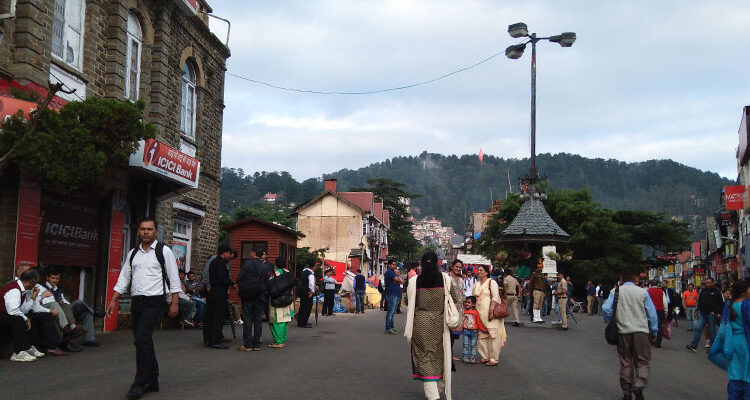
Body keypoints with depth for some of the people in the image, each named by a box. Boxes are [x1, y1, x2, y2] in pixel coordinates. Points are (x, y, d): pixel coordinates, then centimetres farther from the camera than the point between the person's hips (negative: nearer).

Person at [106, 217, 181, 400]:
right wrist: (113, 300, 9)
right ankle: (152, 381, 21)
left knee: (142, 339, -17)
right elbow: (123, 279, 17)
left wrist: (174, 302, -9)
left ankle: (140, 383, -10)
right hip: (136, 301, 6)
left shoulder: (164, 251, -2)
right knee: (144, 341, 10)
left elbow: (174, 279, -3)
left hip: (155, 301, -6)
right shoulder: (132, 254, 15)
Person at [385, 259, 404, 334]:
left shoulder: (394, 272, 22)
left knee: (393, 312, 12)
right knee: (391, 311, -10)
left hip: (396, 294, 10)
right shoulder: (389, 272, -8)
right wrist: (397, 275, 4)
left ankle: (391, 326, 18)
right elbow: (397, 280, -17)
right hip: (392, 294, -10)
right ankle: (388, 328, -11)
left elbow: (402, 281, 11)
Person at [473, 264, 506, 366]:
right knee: (481, 335, 6)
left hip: (490, 312, -7)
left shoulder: (491, 282, -3)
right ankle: (485, 356, 14)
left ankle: (494, 358, -2)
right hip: (479, 313, 7)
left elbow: (495, 298, -10)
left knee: (492, 335, -6)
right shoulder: (476, 284, 17)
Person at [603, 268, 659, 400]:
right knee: (642, 361, 6)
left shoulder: (616, 291, 1)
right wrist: (653, 332, 12)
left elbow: (606, 309, -9)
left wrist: (610, 323, 8)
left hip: (623, 331, 1)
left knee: (625, 362, 12)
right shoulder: (643, 292, 0)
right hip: (641, 331, -1)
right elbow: (652, 313, 3)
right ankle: (639, 385, -17)